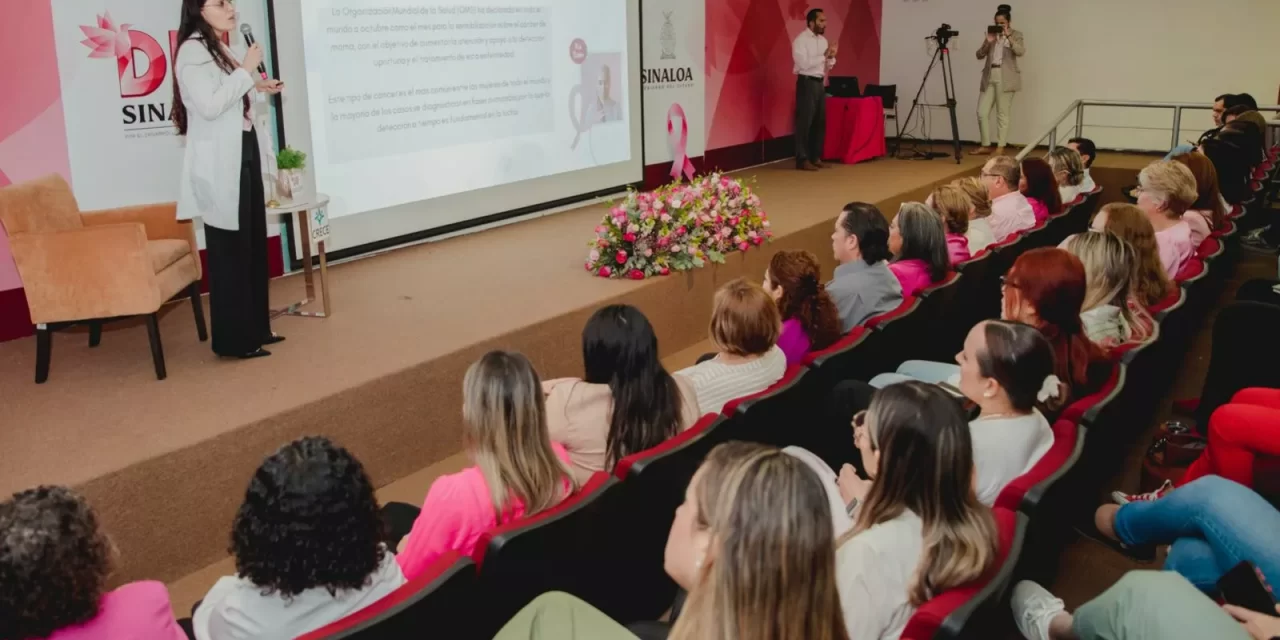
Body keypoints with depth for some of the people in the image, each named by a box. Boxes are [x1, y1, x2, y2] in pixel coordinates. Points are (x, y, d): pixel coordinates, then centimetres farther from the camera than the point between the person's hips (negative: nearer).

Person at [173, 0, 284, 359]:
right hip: (220, 166, -10)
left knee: (253, 248, 12)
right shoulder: (193, 50, -10)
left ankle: (255, 330, 21)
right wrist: (245, 71, -16)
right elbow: (209, 106, -22)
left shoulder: (219, 49, 19)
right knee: (230, 252, -5)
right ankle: (233, 340, 2)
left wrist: (257, 89, 11)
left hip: (243, 158, 10)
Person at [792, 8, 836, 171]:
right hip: (806, 83, -8)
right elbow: (804, 64, -21)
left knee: (820, 121, 9)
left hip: (820, 83, 8)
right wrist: (824, 55, -18)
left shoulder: (823, 40, 14)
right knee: (805, 121, -6)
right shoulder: (800, 40, -10)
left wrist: (831, 57, -4)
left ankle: (816, 157, 16)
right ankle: (803, 159, -4)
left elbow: (828, 66, 17)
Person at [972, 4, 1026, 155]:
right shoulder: (991, 34, 14)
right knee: (982, 112, -1)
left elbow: (1021, 52, -14)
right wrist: (988, 42, -9)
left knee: (1003, 114, -3)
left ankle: (1000, 147, 0)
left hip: (1005, 78, -4)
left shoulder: (1016, 35, 3)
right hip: (989, 77, 4)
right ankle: (985, 146, 9)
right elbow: (979, 55, 7)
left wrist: (1008, 36, -17)